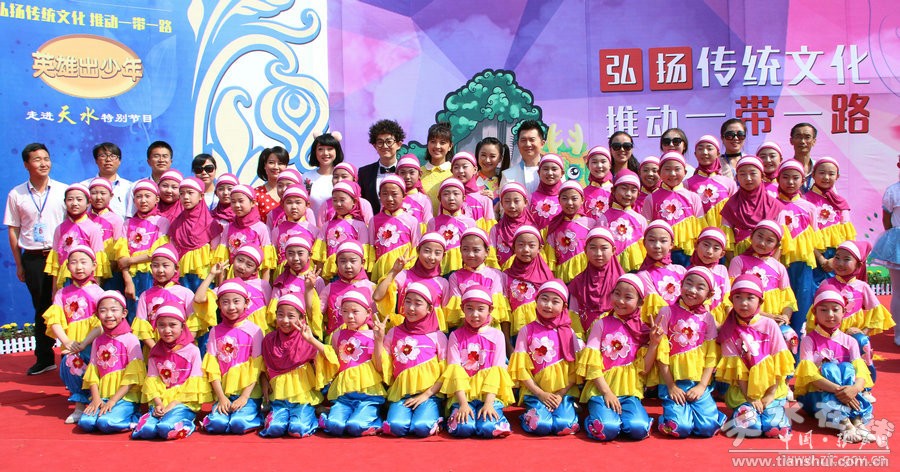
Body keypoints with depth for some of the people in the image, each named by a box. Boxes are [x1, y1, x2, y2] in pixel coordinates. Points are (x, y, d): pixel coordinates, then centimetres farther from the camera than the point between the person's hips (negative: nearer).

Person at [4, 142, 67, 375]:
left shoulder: (63, 190, 2)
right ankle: (44, 358, 20)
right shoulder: (16, 194, 4)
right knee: (41, 307, 9)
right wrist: (19, 265, 4)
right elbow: (13, 231, 6)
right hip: (33, 258, 1)